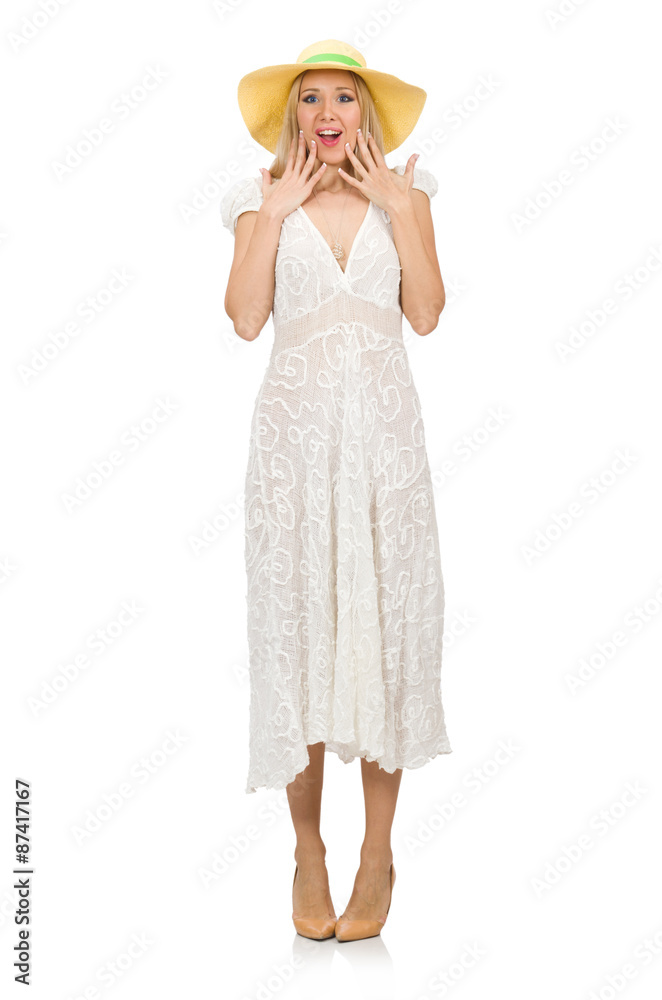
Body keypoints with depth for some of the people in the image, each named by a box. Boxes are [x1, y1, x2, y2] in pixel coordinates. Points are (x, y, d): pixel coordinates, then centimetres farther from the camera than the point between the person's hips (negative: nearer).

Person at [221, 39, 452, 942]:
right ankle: (307, 847, 15)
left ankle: (379, 849, 13)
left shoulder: (403, 193, 10)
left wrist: (399, 209, -5)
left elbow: (426, 313, -2)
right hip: (296, 430, 0)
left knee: (385, 621, 1)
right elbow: (246, 318, -7)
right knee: (296, 623, 0)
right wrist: (275, 212, -7)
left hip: (383, 431, 1)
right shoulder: (263, 197, 8)